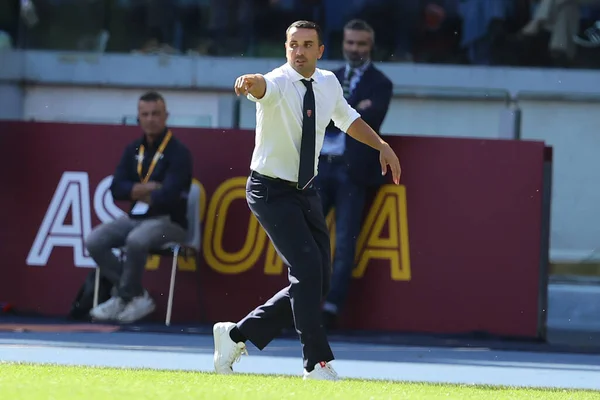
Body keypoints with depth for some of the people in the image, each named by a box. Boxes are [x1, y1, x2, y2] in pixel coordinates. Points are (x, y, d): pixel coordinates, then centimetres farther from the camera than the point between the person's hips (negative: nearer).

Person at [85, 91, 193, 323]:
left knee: (136, 241, -36)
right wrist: (148, 187, -14)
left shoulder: (178, 153, -9)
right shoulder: (133, 151, 10)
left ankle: (125, 297, -14)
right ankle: (136, 296, -9)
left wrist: (137, 193, -7)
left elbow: (168, 195, -20)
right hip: (136, 218, 7)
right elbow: (117, 189, 1)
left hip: (170, 221, -7)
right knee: (94, 241, -15)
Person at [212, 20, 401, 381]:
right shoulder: (279, 83, -19)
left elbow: (347, 118, 22)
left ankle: (238, 335, 16)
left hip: (306, 192, 7)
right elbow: (263, 86, -44)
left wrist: (381, 145, 14)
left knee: (318, 281, 6)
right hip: (271, 191, -7)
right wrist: (251, 82, -67)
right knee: (307, 269, -19)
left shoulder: (328, 84, 2)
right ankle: (318, 362, -12)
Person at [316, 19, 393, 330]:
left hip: (352, 169, -5)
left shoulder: (379, 84, 2)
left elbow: (370, 120, -13)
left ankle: (331, 308, -4)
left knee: (344, 243, -4)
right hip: (321, 165, 5)